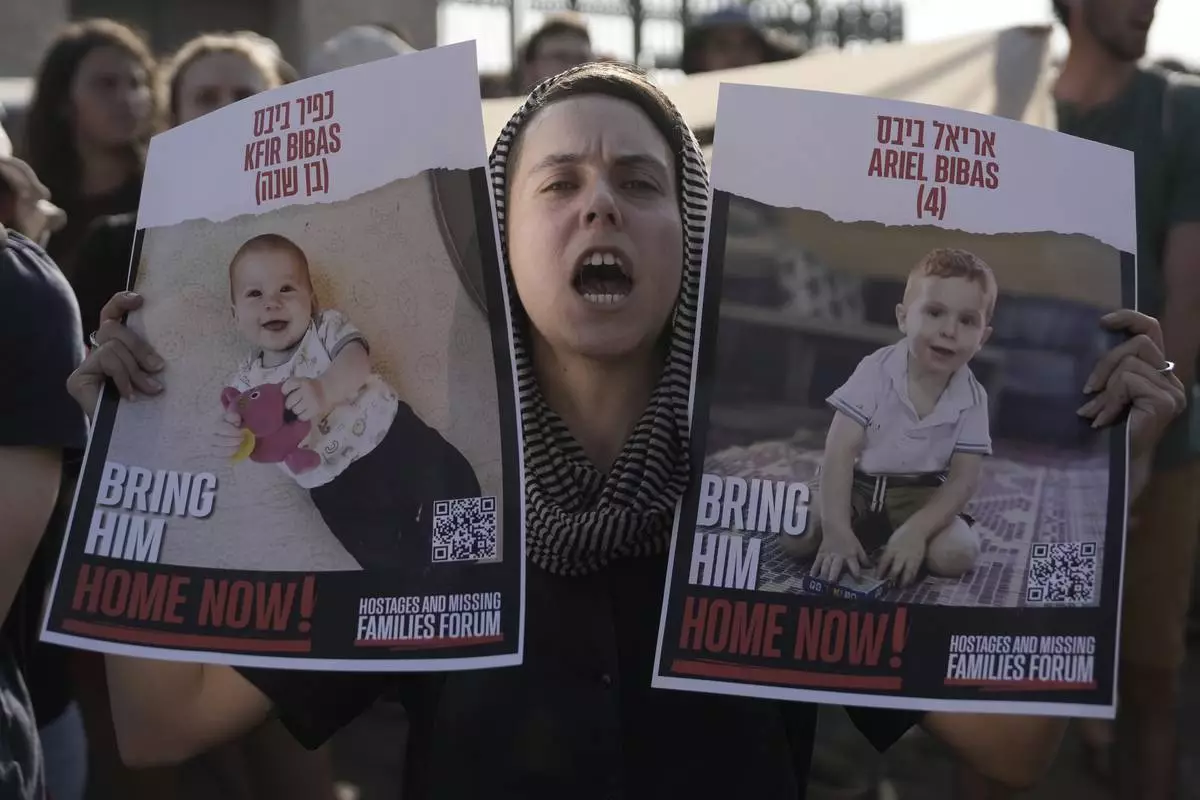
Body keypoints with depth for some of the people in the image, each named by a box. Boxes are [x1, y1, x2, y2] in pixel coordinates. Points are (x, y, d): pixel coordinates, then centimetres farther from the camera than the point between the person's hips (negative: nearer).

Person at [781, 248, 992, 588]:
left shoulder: (972, 399, -12)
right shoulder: (875, 371, -18)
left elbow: (964, 479, -13)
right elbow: (840, 452, -22)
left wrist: (916, 530, -29)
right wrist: (837, 530, -33)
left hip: (920, 494, 2)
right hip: (858, 484, -1)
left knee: (957, 553, -26)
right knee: (795, 537, -23)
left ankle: (877, 538, 0)